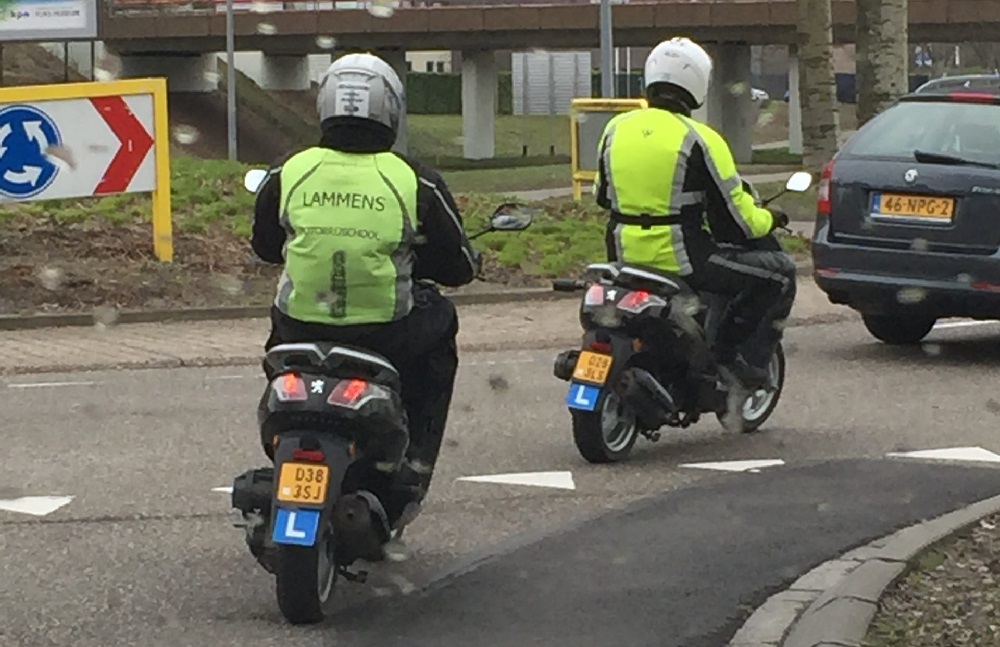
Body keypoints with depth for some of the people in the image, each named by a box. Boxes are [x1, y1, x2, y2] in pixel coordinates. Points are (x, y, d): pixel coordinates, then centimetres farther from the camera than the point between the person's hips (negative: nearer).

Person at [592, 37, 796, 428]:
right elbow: (735, 219, -9)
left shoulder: (616, 130, 4)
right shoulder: (699, 140, -13)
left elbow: (602, 196, 18)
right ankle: (742, 365, 3)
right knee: (778, 272, 7)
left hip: (625, 257, 7)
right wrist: (769, 220, 12)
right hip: (682, 259, -7)